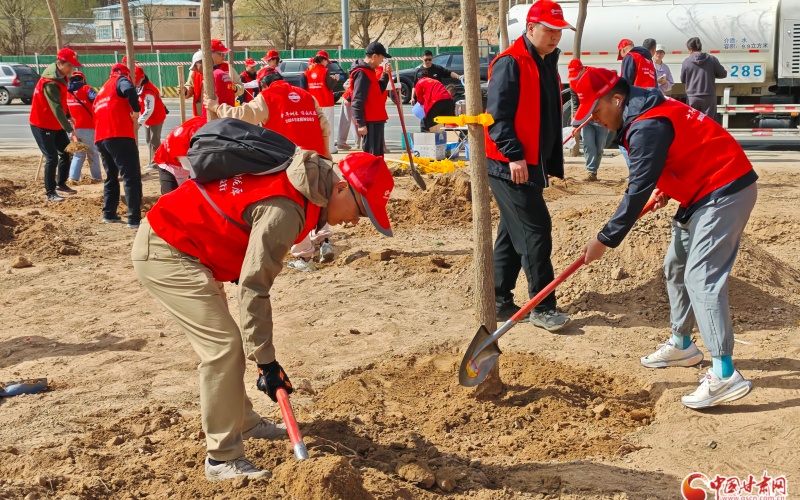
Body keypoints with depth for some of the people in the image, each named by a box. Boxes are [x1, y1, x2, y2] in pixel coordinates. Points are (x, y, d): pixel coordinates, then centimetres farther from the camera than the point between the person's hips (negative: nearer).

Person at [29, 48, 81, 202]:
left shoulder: (61, 76, 2)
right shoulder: (50, 83, -28)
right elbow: (56, 109, -36)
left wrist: (68, 117, 7)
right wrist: (70, 130, -42)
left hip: (56, 125, 9)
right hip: (42, 125, -9)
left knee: (66, 152, 11)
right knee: (52, 157, -10)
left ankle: (61, 184, 26)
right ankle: (50, 193, -1)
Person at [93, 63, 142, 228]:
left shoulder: (102, 91, 29)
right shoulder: (120, 80, 7)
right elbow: (129, 90, -17)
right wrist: (136, 110, -6)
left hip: (101, 138, 8)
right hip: (119, 135, -8)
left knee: (111, 176, 23)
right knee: (132, 177, -8)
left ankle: (109, 214, 26)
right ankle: (134, 218, -15)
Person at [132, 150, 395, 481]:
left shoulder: (300, 185, 5)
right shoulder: (285, 208, -26)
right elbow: (253, 287, -26)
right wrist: (266, 361, -21)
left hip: (177, 244, 10)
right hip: (164, 253, -10)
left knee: (222, 342, 18)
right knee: (224, 345, -12)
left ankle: (242, 423, 33)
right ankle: (223, 459, -6)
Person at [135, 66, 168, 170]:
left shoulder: (148, 92, -31)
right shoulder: (138, 87, -2)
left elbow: (149, 110, -32)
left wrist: (139, 122, -34)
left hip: (156, 117, -9)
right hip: (148, 118, 10)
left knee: (154, 141, -6)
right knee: (148, 140, 14)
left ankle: (155, 162, 2)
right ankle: (153, 161, 23)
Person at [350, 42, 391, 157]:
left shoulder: (369, 71, 15)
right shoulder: (362, 73, -16)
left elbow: (378, 90, 24)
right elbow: (357, 102, -21)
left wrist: (386, 75, 12)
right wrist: (361, 124, -24)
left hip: (376, 120, 10)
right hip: (370, 122, -10)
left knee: (378, 153, 17)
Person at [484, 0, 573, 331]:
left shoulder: (547, 64, 16)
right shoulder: (510, 64, -13)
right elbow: (497, 115, -20)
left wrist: (553, 163, 20)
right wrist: (514, 155, -26)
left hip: (532, 164, 9)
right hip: (510, 165, -9)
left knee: (512, 233, 13)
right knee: (536, 232, -9)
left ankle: (500, 302, 21)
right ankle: (542, 308, -2)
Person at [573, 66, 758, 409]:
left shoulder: (647, 127, -23)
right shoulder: (643, 113, 9)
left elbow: (637, 192, -24)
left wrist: (605, 240, -18)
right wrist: (663, 187, 7)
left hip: (725, 193, -11)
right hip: (703, 193, 11)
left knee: (701, 278, -17)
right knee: (676, 267, 18)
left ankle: (725, 376, -20)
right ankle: (682, 346, 32)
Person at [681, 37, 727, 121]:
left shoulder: (686, 62, -2)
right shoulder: (712, 59, -1)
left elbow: (683, 80, 6)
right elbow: (723, 74, 7)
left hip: (692, 97, 0)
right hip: (709, 97, 0)